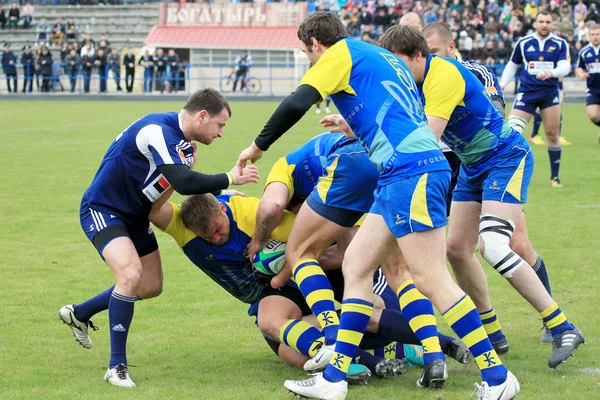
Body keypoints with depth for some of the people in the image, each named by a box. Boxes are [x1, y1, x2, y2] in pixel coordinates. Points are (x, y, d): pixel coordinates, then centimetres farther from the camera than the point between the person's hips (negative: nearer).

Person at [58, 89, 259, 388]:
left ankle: (79, 314, 36)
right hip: (102, 210, -10)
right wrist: (230, 178, -29)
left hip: (134, 216, 10)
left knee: (150, 287, 15)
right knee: (131, 274, -29)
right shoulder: (158, 131, -29)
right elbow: (183, 182, -39)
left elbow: (186, 181, 14)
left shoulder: (180, 138, 2)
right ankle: (116, 366, -17)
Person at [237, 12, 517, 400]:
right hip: (401, 177, 10)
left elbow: (296, 104, -10)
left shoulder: (341, 53, 2)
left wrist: (259, 145, 2)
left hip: (411, 171, -10)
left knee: (431, 279, -10)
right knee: (355, 264, 10)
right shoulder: (384, 58, 27)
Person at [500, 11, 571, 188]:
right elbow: (512, 66, 14)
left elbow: (565, 67, -10)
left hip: (550, 93, 0)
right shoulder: (523, 43, 2)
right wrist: (502, 84, 2)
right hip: (527, 92, 0)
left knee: (553, 135, 2)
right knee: (511, 132, -14)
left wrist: (551, 72, -31)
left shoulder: (560, 44, 1)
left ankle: (555, 176, 16)